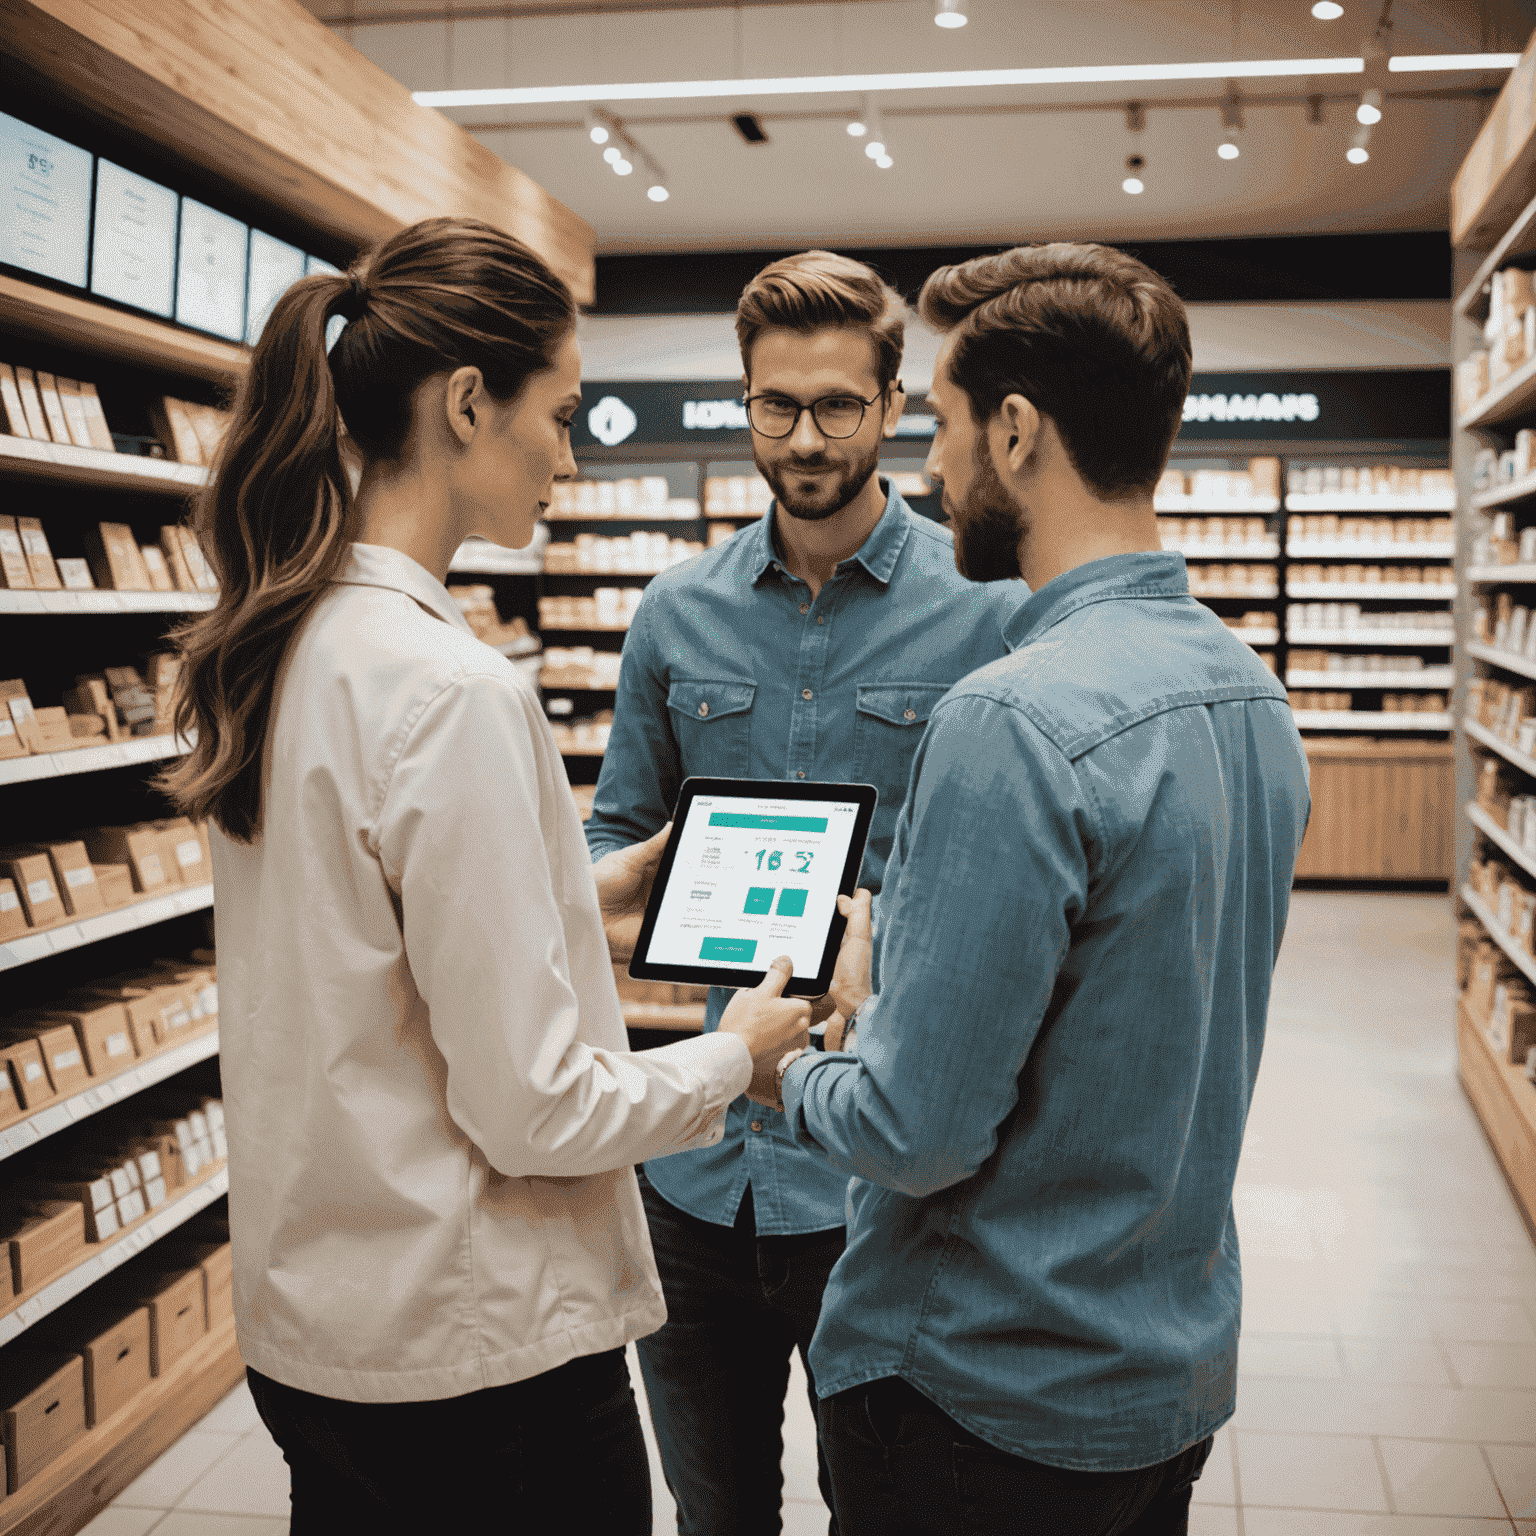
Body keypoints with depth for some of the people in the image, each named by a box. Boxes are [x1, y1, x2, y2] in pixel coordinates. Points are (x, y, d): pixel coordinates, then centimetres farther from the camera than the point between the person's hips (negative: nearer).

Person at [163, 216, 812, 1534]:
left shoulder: (270, 647, 1)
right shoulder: (453, 692, -25)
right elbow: (534, 1113, -22)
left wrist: (580, 891, 14)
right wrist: (736, 1054, -5)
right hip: (476, 1351, -8)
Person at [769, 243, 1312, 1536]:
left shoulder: (1016, 724, -27)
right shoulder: (1254, 691, 1)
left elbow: (919, 1134, -25)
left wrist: (792, 1073, -5)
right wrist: (892, 991, 8)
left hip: (991, 1403, -8)